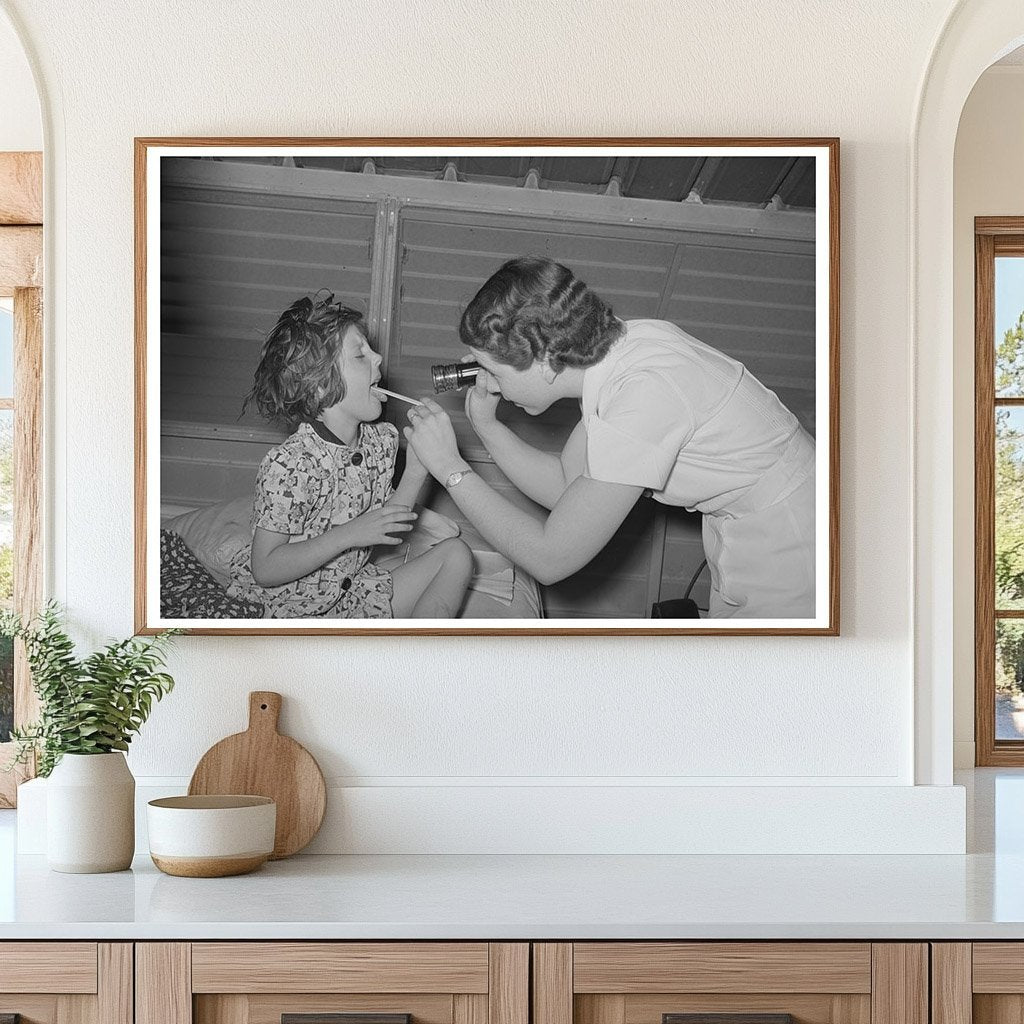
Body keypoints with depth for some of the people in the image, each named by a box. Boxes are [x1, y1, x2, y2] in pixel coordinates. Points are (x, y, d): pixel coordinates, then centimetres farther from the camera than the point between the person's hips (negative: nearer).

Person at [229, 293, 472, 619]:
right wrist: (349, 534, -26)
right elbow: (265, 570, -21)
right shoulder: (288, 465, -22)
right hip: (289, 609, -9)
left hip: (354, 593, 9)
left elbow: (387, 533, 7)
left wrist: (416, 472, -6)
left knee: (456, 554, 2)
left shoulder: (381, 441, 3)